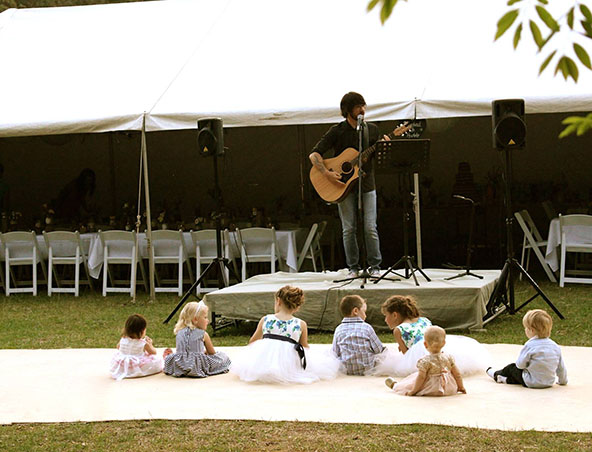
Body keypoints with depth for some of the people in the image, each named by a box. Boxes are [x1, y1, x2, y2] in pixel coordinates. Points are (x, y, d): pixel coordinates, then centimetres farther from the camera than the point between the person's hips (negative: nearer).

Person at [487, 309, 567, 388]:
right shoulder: (555, 346, -3)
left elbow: (520, 364, -13)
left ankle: (496, 374, 42)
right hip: (550, 382, 5)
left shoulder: (529, 345, -19)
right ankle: (508, 379, 26)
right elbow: (561, 367, 4)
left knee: (512, 367, 19)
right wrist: (563, 381, 20)